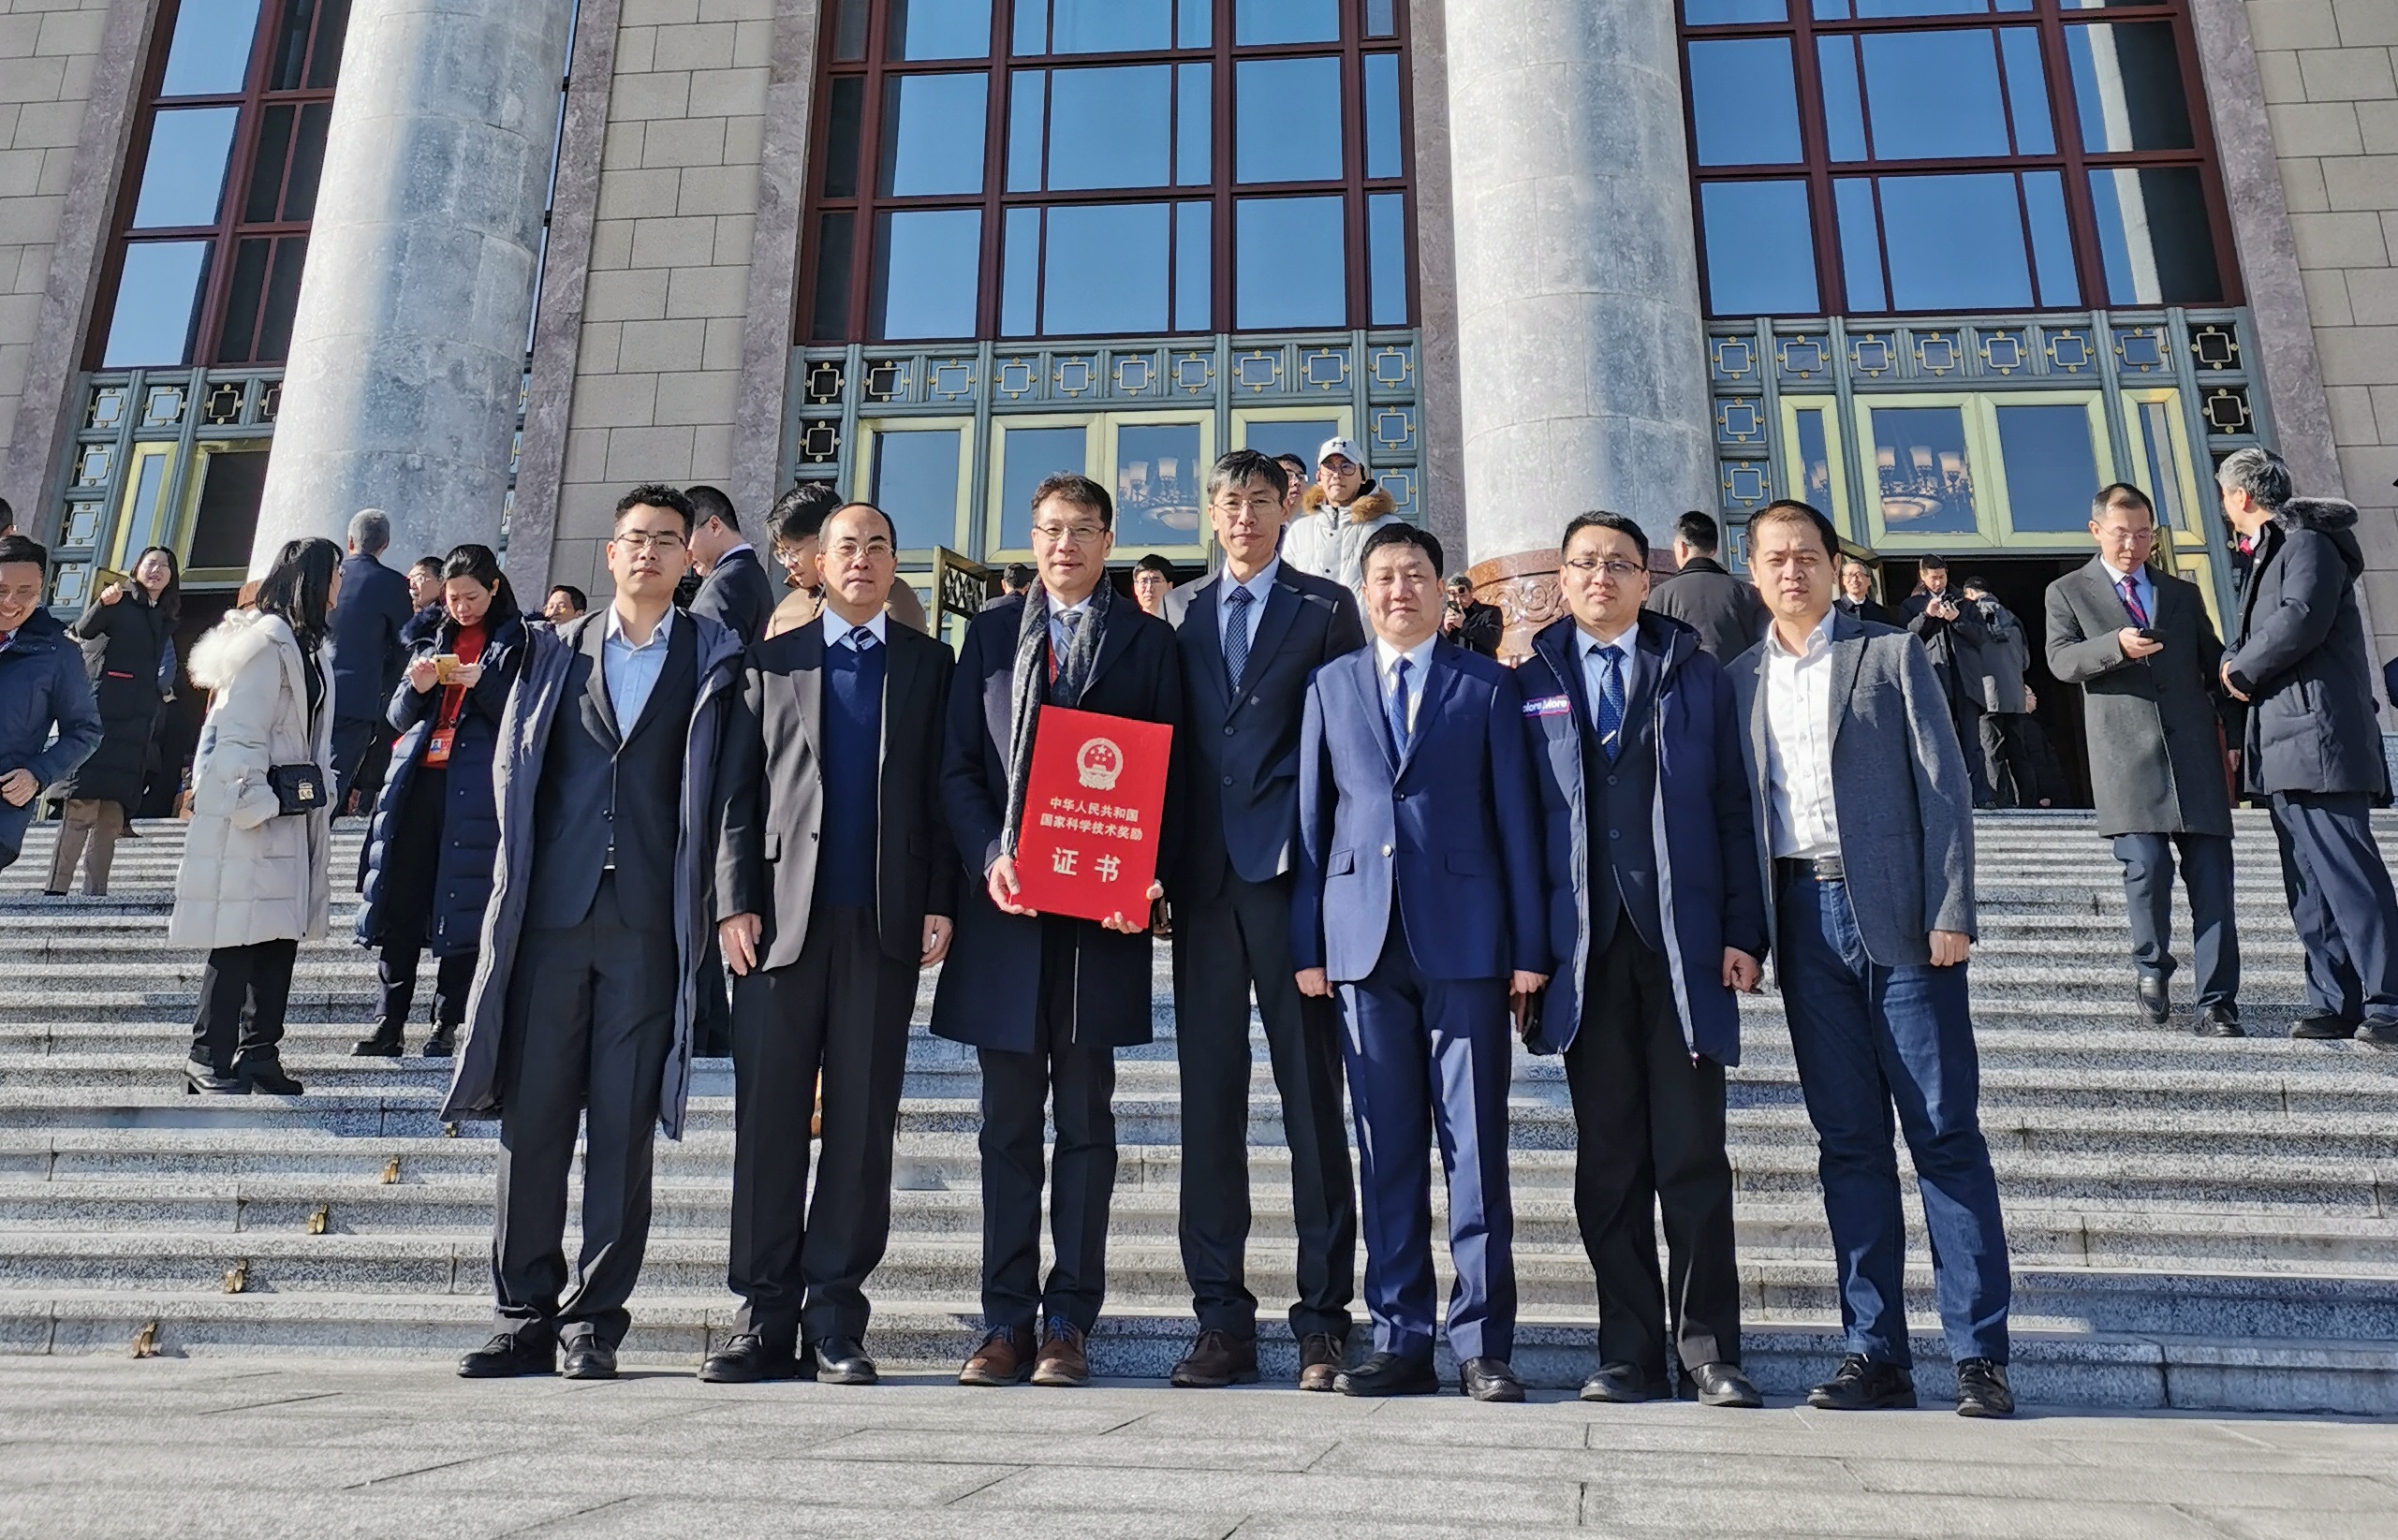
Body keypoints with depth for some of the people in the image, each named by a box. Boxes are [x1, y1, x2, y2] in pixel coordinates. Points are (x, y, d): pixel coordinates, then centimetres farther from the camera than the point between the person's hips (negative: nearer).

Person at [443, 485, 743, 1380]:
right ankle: (525, 1316, 14)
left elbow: (723, 789, 4)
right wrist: (524, 875, 8)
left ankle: (594, 1320, 10)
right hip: (549, 912, 2)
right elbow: (514, 770, 14)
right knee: (531, 1118, 4)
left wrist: (706, 902, -4)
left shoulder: (712, 662, 8)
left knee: (624, 1128, 1)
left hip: (649, 925, -2)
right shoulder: (554, 653, 14)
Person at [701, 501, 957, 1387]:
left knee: (864, 1123, 2)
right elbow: (736, 793, 9)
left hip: (884, 921, 0)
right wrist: (734, 902, -2)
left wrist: (940, 905, -3)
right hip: (782, 916, 1)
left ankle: (835, 1320, 10)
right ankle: (765, 1317, 11)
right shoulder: (771, 662, 14)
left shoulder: (929, 665, 12)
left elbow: (943, 792, 7)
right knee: (767, 1118, 1)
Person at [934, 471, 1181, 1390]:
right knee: (1008, 1122, 7)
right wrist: (989, 856, -8)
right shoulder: (990, 633, 14)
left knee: (1084, 1119, 4)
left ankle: (1069, 1323, 11)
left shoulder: (1146, 640, 8)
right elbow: (958, 764, 9)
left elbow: (1167, 769, 3)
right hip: (1004, 902, 2)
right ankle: (1006, 1321, 15)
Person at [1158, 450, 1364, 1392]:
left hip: (1294, 872, -3)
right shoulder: (1179, 611, 18)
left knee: (1311, 1096, 0)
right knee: (1209, 1096, 5)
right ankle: (1222, 1321, 13)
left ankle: (1324, 1321, 8)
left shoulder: (1327, 608, 9)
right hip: (1204, 877, 3)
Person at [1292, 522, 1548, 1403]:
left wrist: (1530, 945, -2)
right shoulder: (1331, 686, 14)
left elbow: (1516, 819, 5)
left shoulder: (1487, 685, 9)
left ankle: (1483, 1345, 9)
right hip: (1364, 940, 2)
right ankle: (1400, 1341, 14)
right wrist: (1307, 943, 3)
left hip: (1463, 937, -2)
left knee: (1476, 1144, 0)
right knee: (1386, 1150, 5)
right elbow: (1313, 817, 11)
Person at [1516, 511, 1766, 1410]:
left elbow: (1733, 809, 6)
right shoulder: (1532, 684, 9)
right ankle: (1629, 1354, 15)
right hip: (1584, 947, 1)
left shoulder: (1697, 676, 10)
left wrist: (1743, 932, -2)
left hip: (1683, 945, 0)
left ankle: (1710, 1352, 13)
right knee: (1607, 1161, 6)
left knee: (1693, 1157, 2)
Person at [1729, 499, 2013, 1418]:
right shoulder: (1738, 681, 13)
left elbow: (1943, 786, 0)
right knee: (1848, 1143, 6)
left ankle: (1979, 1355, 7)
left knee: (1945, 1134, -1)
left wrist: (1951, 914, -8)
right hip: (1805, 921, 3)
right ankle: (1877, 1352, 13)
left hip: (1897, 914, -2)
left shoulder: (1891, 654, 6)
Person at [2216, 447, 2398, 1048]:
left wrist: (2241, 669, -9)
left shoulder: (2307, 542, -6)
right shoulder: (2270, 552, 24)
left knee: (2347, 876, -12)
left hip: (2317, 741, -10)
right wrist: (2238, 662, 2)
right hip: (2286, 748, 10)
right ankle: (2333, 1004, 11)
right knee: (2310, 885, 9)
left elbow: (2301, 619, -21)